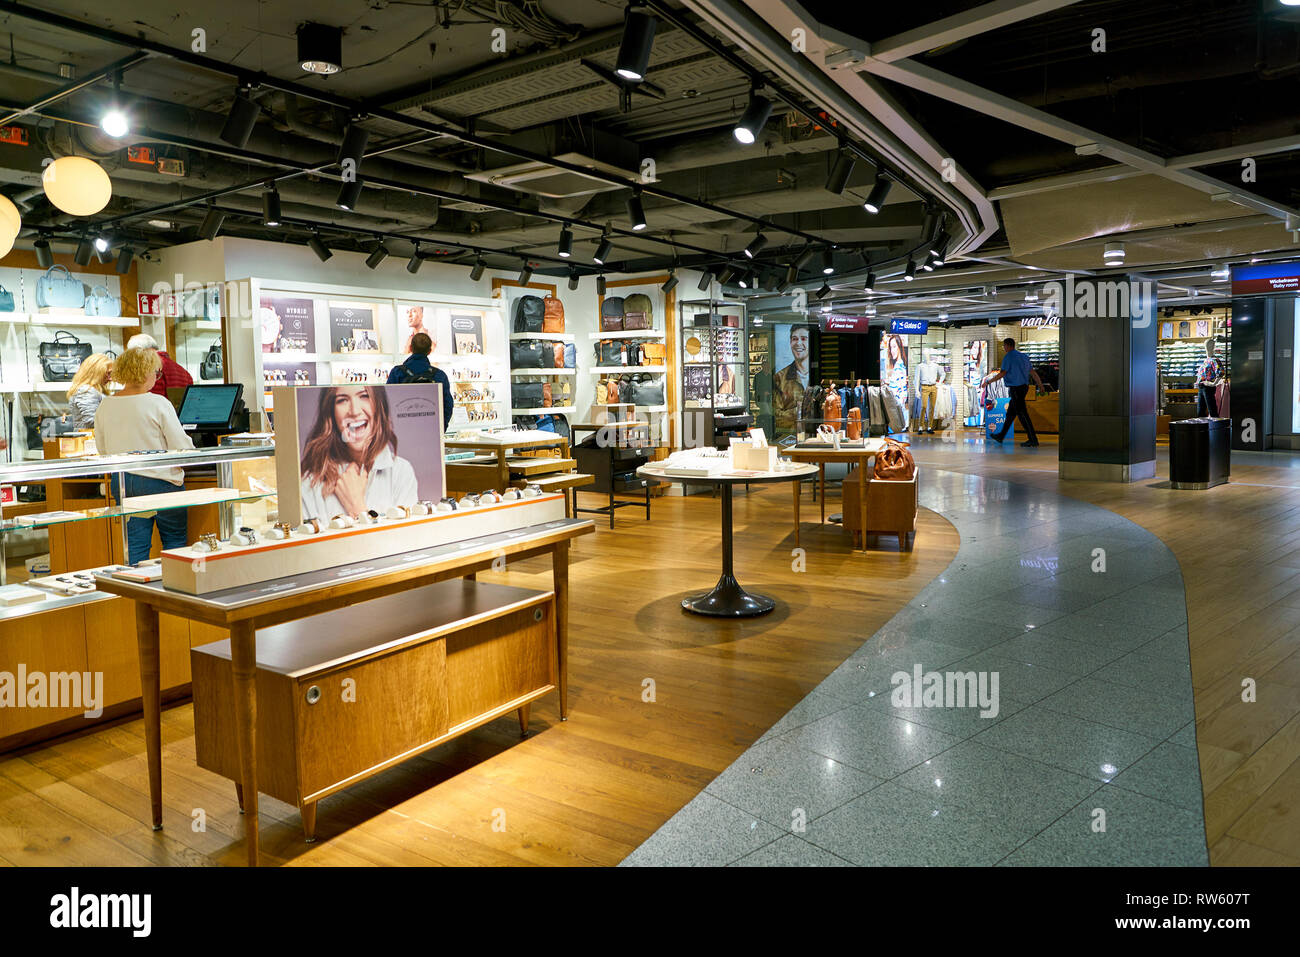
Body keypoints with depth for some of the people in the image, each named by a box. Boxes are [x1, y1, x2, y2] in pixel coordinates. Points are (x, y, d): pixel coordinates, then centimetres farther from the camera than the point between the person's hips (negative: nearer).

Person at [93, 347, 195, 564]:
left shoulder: (105, 406, 3)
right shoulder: (157, 404, -14)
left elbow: (102, 450, 13)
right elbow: (182, 448, -13)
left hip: (122, 483, 5)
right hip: (159, 481, -5)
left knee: (135, 544, 10)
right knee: (175, 540, 7)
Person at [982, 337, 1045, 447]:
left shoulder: (1008, 357, -10)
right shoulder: (1023, 356, 15)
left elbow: (1002, 373, -16)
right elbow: (1032, 372, 14)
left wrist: (988, 381, -9)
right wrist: (1040, 385, 17)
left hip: (1016, 388, -9)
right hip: (1024, 386, 9)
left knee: (1022, 414, -7)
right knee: (1010, 413, 15)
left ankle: (1033, 440, -8)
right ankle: (1000, 437, 24)